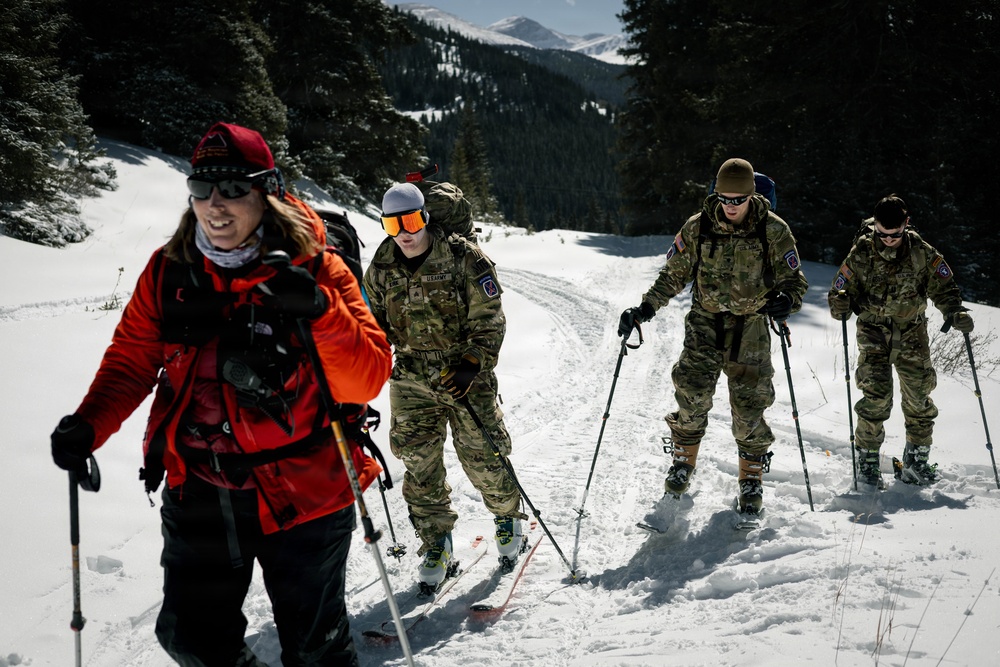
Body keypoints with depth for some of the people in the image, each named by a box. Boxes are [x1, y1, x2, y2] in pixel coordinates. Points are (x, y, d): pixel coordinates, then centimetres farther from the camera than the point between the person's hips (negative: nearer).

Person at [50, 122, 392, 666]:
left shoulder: (315, 269, -12)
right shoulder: (168, 270, -2)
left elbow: (367, 379, -17)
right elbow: (132, 360, 7)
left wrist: (319, 312, -33)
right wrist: (88, 426, -10)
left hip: (303, 497, -3)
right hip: (199, 493, 4)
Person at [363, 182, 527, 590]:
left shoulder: (464, 259, -11)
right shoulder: (382, 268, 2)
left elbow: (488, 320, -11)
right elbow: (374, 320, 17)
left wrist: (471, 365, -22)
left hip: (465, 375, -3)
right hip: (413, 378, 4)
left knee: (482, 456, 2)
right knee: (419, 462, 3)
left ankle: (508, 515, 30)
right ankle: (436, 543, 18)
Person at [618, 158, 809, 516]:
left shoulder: (773, 231, -6)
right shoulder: (698, 228, -3)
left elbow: (794, 279, -1)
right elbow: (673, 275, 6)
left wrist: (787, 300, -24)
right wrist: (644, 308, -6)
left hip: (750, 326, -1)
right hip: (705, 322, 1)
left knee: (749, 405, -3)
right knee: (692, 395, -10)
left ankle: (751, 479, 14)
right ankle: (683, 461, 15)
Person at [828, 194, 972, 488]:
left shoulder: (921, 252, -7)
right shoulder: (861, 253, -10)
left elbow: (943, 285, 0)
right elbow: (842, 286, -4)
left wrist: (954, 311, -19)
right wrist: (840, 303, -28)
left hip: (912, 332, 2)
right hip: (874, 332, -2)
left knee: (919, 396, 4)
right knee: (877, 395, -16)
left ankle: (916, 461, 20)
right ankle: (867, 459, -1)